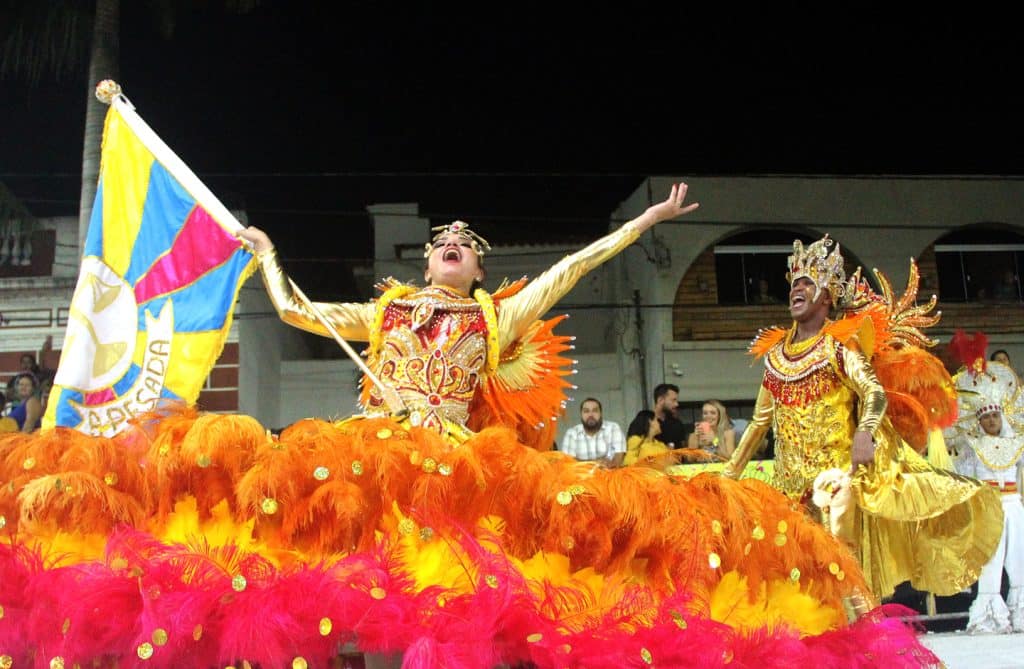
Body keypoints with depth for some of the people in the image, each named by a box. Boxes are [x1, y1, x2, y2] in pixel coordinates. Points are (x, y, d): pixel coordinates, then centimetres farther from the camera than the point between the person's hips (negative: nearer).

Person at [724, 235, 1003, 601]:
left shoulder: (839, 345, -1)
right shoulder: (775, 353, 12)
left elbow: (875, 393, -17)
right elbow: (760, 421, 17)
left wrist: (864, 431, -36)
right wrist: (731, 472, 15)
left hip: (836, 476, -4)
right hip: (791, 484, 5)